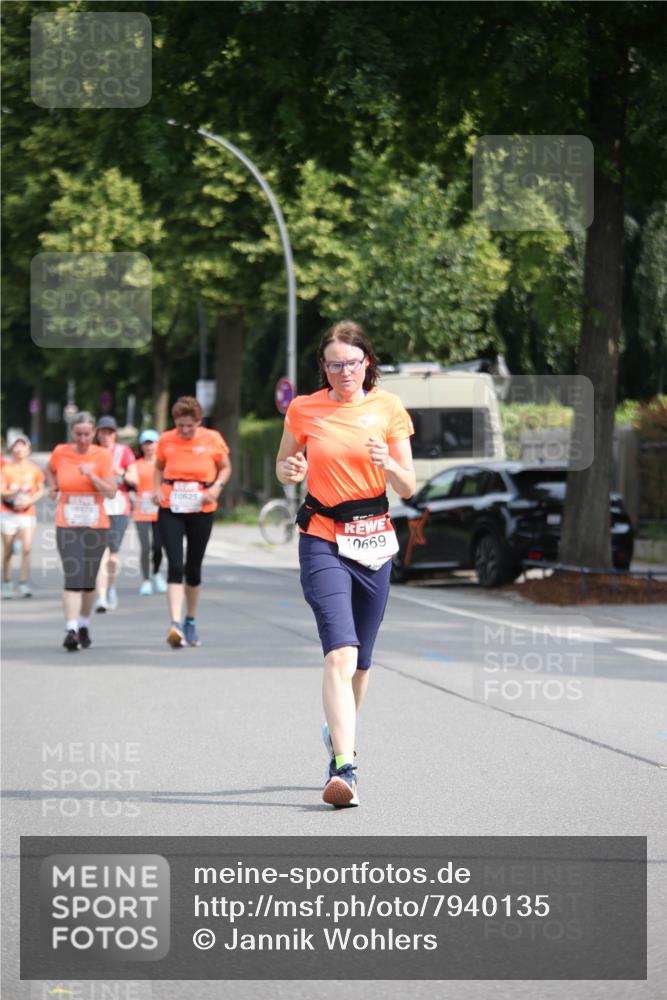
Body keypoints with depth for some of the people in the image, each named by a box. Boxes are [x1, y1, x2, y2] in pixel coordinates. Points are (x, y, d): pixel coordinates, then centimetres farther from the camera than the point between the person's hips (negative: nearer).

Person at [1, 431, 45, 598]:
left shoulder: (34, 469, 1)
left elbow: (40, 490, 8)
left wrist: (30, 500, -11)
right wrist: (13, 493, -28)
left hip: (27, 513, 1)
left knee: (26, 548, -14)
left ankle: (24, 584, -11)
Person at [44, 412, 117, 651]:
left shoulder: (102, 456, -2)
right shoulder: (60, 453, 2)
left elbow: (112, 491, -7)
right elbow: (49, 471, 25)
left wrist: (91, 475, -19)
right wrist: (53, 487, 8)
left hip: (96, 526, 1)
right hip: (67, 526, -1)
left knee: (89, 580, 10)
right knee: (73, 577, -14)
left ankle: (84, 626, 28)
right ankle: (71, 630, -21)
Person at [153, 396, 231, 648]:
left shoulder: (212, 439, -3)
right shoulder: (166, 440, 0)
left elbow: (226, 468, 10)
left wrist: (217, 486, -9)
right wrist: (157, 488, -2)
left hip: (201, 511, 1)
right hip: (170, 510, -1)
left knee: (194, 568, 10)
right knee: (175, 566, -14)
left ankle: (191, 621, 29)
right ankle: (176, 625, -20)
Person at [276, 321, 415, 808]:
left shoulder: (388, 408, 2)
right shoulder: (304, 410, 1)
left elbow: (409, 488, 3)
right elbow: (283, 467, 15)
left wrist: (389, 465, -18)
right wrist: (290, 471, -8)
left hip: (373, 541, 2)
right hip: (322, 539, -2)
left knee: (361, 658, 12)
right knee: (341, 652, -20)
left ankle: (339, 734, 40)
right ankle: (344, 767, -28)